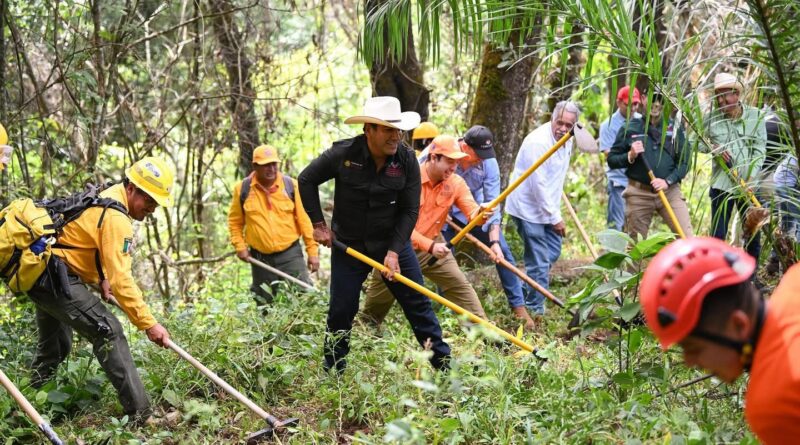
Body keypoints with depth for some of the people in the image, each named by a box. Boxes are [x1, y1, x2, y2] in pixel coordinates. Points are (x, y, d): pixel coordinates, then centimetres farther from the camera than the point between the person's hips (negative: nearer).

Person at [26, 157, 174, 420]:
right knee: (108, 332, -14)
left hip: (39, 274, 11)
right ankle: (140, 414, -16)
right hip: (56, 278, -11)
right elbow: (121, 278, -25)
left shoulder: (106, 198, 11)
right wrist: (149, 324, -24)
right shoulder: (115, 217, -19)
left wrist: (102, 278, 14)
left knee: (56, 346, 26)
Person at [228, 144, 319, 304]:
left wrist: (312, 250, -2)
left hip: (291, 254, -1)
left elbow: (304, 219, -1)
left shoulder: (291, 185, -3)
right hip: (260, 258, 1)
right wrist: (240, 246, -3)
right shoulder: (242, 189, -2)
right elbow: (235, 222, 9)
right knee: (265, 305, 12)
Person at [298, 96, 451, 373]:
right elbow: (306, 180, -2)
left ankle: (444, 365, 13)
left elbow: (410, 211, -9)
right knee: (341, 311, 3)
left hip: (393, 242, 1)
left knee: (418, 304, 3)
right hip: (348, 245, -1)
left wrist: (394, 251, -17)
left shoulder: (407, 160, -12)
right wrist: (318, 224, -3)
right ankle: (332, 373, 19)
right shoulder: (342, 154, -16)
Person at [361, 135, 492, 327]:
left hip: (433, 244, 4)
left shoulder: (456, 183, -9)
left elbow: (472, 211, -20)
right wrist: (430, 246, -36)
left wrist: (480, 214, -46)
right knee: (380, 295, 12)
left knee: (460, 284, -5)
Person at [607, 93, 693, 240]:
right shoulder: (629, 129, 4)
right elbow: (611, 160, 7)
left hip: (670, 191, 1)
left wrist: (667, 181, -10)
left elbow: (684, 162, 5)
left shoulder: (674, 129, 7)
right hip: (639, 193, -1)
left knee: (687, 238, -11)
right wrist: (630, 156, -12)